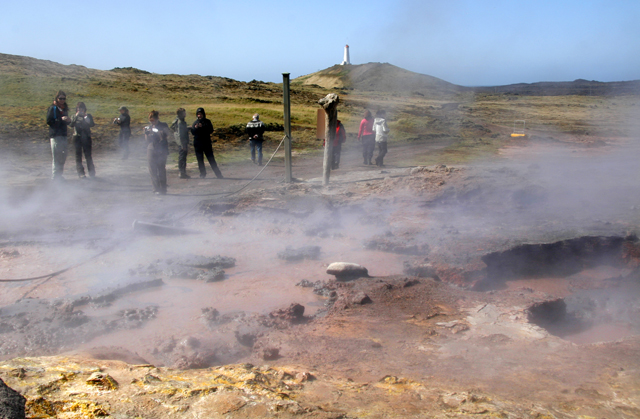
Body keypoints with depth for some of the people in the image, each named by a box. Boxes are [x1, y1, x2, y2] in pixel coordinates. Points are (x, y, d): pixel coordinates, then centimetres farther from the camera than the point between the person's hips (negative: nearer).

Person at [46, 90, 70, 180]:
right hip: (55, 135, -8)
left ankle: (59, 175, 19)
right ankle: (55, 175, -3)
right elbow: (49, 121, -13)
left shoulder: (64, 109, 18)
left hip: (63, 134, 8)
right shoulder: (52, 108, -6)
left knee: (63, 156, 10)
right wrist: (61, 119, -20)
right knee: (56, 156, -8)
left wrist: (68, 120, 3)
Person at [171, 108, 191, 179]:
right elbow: (180, 135, -21)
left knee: (181, 157, 15)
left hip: (180, 143, 10)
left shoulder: (178, 121, 11)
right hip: (182, 143, -10)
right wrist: (183, 145, -21)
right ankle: (182, 173, 0)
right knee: (182, 157, -5)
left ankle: (181, 172, 24)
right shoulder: (180, 122, -19)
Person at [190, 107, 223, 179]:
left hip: (207, 143, -2)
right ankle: (203, 174, 16)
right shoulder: (195, 122, 9)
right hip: (198, 143, 2)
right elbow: (193, 133, 2)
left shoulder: (207, 122, 4)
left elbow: (211, 130, -9)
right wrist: (195, 128, -17)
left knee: (211, 158, -4)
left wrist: (202, 127, -20)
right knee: (200, 160, 5)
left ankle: (218, 174, -1)